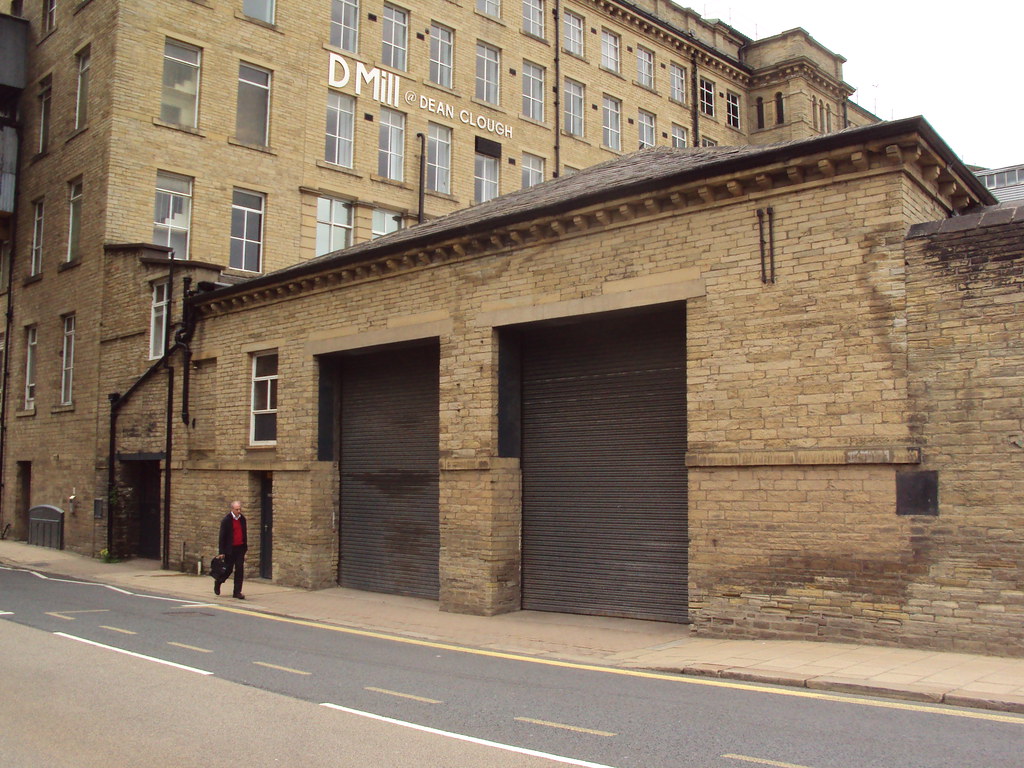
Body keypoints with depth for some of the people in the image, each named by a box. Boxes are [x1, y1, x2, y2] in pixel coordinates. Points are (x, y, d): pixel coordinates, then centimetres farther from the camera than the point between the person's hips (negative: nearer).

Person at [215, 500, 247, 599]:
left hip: (240, 548, 4)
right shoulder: (226, 520, -10)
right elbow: (222, 536, -10)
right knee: (228, 569, 4)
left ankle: (237, 592, 5)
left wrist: (245, 547, 13)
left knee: (240, 570, 0)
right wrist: (222, 552, -11)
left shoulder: (242, 519, 6)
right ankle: (218, 583, 33)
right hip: (230, 549, -4)